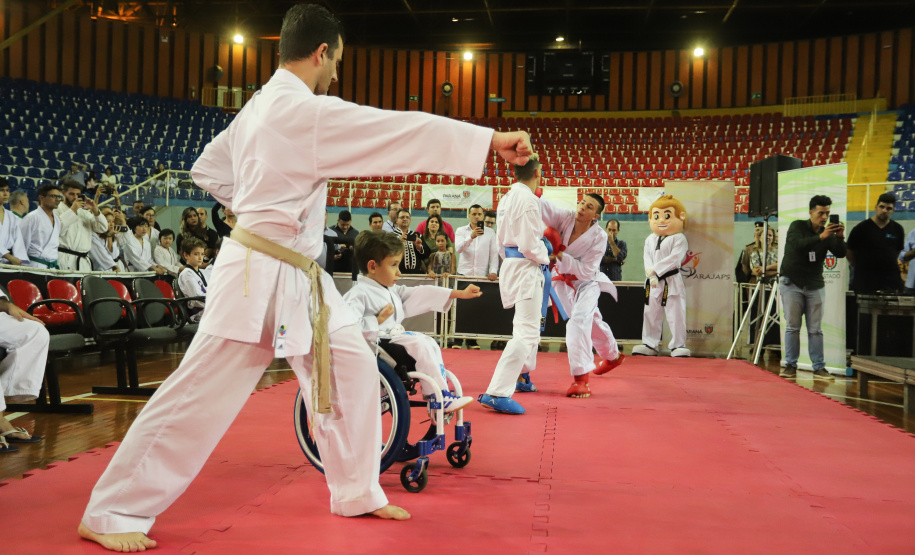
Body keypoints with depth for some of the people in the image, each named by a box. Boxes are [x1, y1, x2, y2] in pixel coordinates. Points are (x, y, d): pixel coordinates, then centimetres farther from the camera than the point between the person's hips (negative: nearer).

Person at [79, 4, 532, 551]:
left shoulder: (260, 106, 13)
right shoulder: (303, 111, -18)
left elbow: (209, 169, 21)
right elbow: (397, 130, -21)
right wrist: (492, 139, -20)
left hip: (299, 277, 10)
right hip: (260, 276, -10)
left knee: (353, 367, 11)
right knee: (199, 395, -3)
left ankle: (357, 492, 25)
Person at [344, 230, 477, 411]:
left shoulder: (392, 290, 15)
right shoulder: (359, 294, -16)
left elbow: (421, 295, 16)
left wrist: (461, 293, 16)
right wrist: (378, 320, -24)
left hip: (394, 337, 10)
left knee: (430, 343, 8)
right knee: (420, 344, -19)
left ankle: (441, 396, 7)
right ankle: (438, 397, -10)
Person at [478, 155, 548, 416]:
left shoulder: (508, 197, 10)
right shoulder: (528, 199, -18)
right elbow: (529, 245, -21)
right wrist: (545, 256, -2)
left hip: (511, 265, 10)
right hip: (526, 269, -10)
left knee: (528, 327, 27)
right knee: (527, 333, -14)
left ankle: (521, 375, 42)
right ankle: (497, 393, -21)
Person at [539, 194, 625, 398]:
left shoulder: (599, 237, -25)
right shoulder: (565, 218, -18)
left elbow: (586, 271, -27)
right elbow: (543, 206, -33)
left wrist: (560, 256, -35)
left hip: (587, 283, -5)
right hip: (564, 282, 5)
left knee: (579, 322, -25)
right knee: (591, 320, 24)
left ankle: (581, 378, -21)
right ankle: (612, 356, 51)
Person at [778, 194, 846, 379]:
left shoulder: (828, 233, 3)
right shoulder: (797, 226, -6)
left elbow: (841, 253, -9)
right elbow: (797, 244, -25)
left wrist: (840, 237, -27)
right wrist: (821, 236, -37)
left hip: (815, 285, 3)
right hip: (791, 283, -3)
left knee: (815, 329, 3)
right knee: (792, 327, -1)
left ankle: (819, 367, 7)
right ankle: (791, 366, 5)